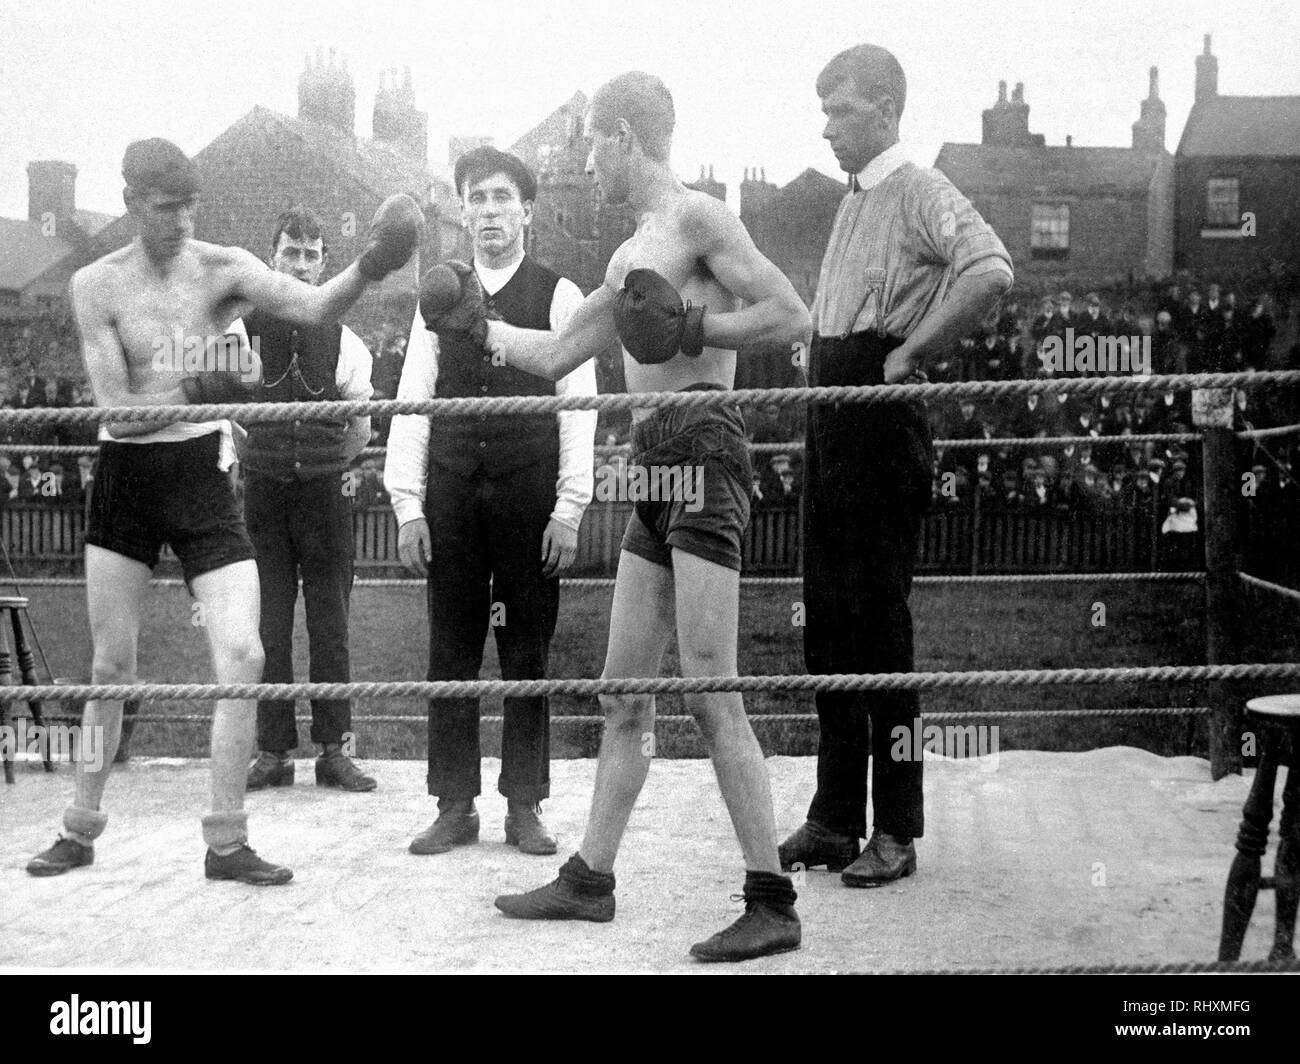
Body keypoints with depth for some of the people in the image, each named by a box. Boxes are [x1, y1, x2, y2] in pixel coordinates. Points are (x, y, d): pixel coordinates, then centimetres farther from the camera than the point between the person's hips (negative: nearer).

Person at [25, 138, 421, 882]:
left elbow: (315, 308, -24)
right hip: (125, 480, 0)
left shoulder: (223, 269, -7)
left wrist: (367, 271, -44)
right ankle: (81, 830, 27)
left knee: (243, 658, -10)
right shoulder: (97, 285, -5)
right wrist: (194, 392, -28)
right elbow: (115, 409, -12)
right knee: (112, 666, 9)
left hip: (202, 475, 0)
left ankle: (227, 842, 3)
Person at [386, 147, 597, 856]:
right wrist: (408, 505, -1)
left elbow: (578, 406, -1)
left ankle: (524, 807, 12)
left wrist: (569, 508, -8)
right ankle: (455, 806, 13)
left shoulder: (559, 297, 3)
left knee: (527, 652, 3)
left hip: (529, 495, -2)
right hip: (451, 492, 2)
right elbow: (412, 402, 7)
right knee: (451, 650, 5)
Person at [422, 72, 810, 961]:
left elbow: (793, 316, -11)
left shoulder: (696, 219, -4)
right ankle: (591, 878, 22)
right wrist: (478, 324, 32)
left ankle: (772, 905, -7)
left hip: (704, 454, -9)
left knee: (712, 694, -12)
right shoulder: (631, 258, 23)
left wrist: (693, 329, -17)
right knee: (625, 691, 12)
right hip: (657, 465, 9)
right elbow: (557, 355, 31)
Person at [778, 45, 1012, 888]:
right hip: (831, 417, 9)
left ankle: (897, 831, 5)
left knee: (878, 622, -5)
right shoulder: (855, 200, 18)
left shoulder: (919, 192, -9)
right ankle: (835, 818, 18)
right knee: (829, 620, 10)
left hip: (882, 423, -9)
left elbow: (992, 272, -27)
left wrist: (911, 352, -19)